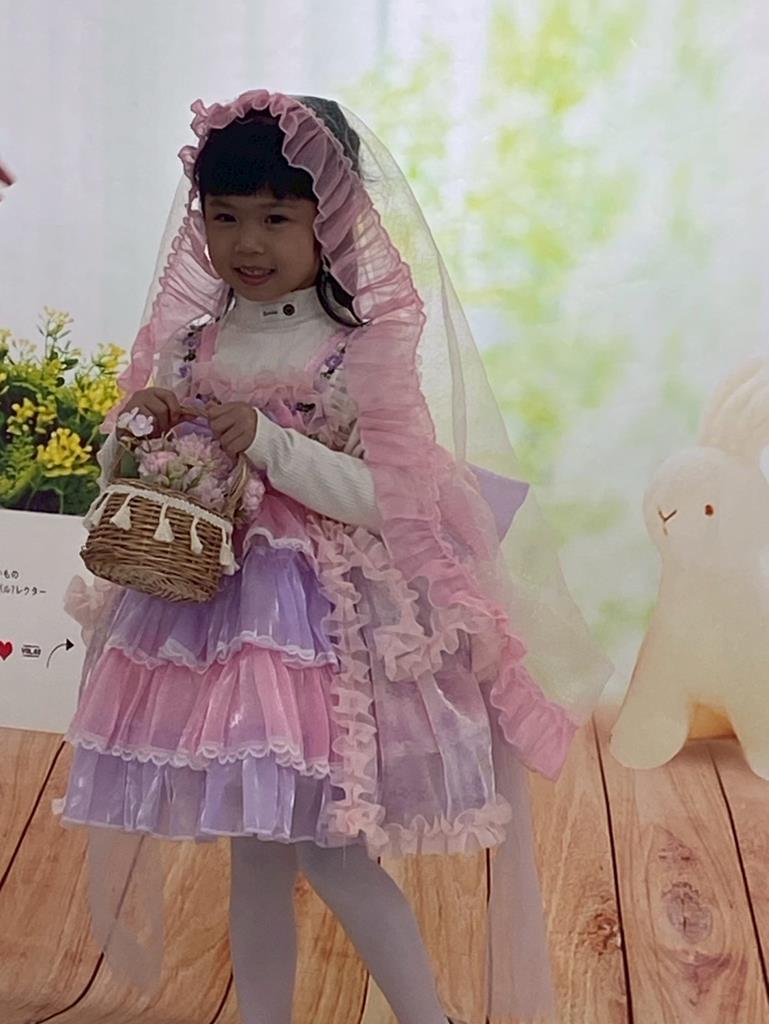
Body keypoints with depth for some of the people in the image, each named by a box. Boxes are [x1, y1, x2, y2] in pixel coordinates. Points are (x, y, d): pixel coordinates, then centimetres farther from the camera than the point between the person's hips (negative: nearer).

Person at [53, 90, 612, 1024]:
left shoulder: (363, 348, -9)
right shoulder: (188, 346, 5)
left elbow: (387, 495, -15)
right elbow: (127, 469, 13)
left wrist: (270, 442, -23)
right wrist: (139, 430, -9)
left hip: (324, 620, -5)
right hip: (210, 607, 5)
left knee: (326, 851, -1)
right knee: (254, 852, 14)